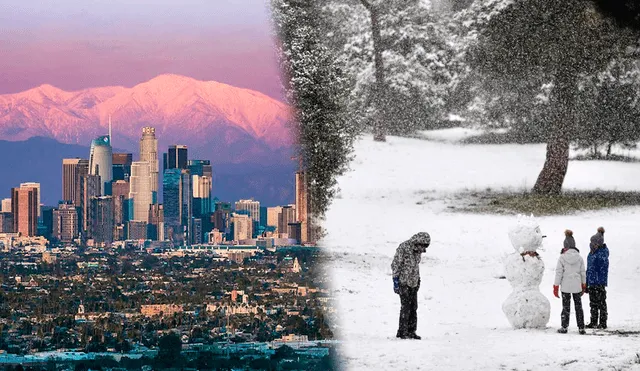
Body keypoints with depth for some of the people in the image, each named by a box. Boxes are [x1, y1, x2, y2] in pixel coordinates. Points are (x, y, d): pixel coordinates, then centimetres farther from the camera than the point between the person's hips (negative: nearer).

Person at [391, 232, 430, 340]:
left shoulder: (417, 250, 7)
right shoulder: (403, 248, -16)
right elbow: (395, 265, -14)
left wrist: (418, 280, 20)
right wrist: (395, 281, -16)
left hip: (413, 282, 7)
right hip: (403, 282, -7)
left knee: (413, 307, 6)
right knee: (406, 306, -10)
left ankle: (411, 331, 12)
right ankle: (402, 332, -4)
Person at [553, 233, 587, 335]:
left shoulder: (562, 258, -9)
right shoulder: (579, 258, 0)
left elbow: (559, 272, -8)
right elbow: (583, 273, 6)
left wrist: (556, 287, -3)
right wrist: (584, 285, 17)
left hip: (565, 286, -2)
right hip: (577, 286, 2)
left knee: (566, 307, 6)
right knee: (578, 307, 9)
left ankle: (564, 327, 8)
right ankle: (581, 328, 8)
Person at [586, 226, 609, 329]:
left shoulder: (602, 254, -15)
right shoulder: (591, 253, 12)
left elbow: (604, 270, -17)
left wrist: (601, 284, -20)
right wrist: (586, 283, 21)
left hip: (599, 283, -9)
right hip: (591, 283, 9)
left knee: (601, 303, -2)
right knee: (593, 303, 14)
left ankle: (603, 323, 4)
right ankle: (593, 322, 21)